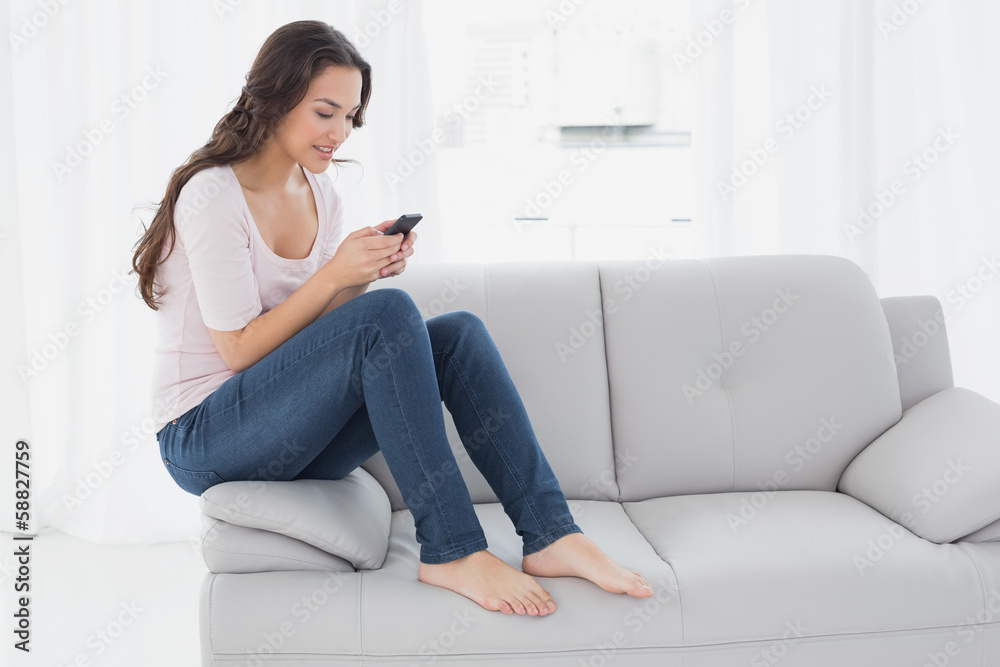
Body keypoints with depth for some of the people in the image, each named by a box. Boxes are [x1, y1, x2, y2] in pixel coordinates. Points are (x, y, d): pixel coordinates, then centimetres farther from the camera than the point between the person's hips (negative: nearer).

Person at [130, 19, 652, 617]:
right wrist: (335, 275, -21)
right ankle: (452, 551, -27)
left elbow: (321, 333, 9)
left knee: (458, 333, -14)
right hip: (204, 441, -7)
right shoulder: (213, 195, -14)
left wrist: (368, 271, -9)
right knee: (389, 314, -29)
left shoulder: (321, 195, 9)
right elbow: (239, 350, -16)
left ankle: (551, 534, -20)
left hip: (294, 434, 7)